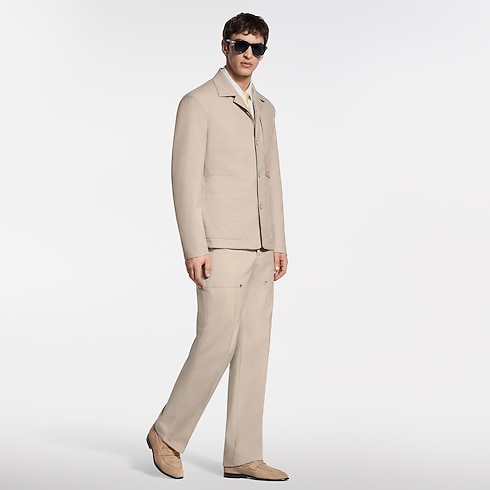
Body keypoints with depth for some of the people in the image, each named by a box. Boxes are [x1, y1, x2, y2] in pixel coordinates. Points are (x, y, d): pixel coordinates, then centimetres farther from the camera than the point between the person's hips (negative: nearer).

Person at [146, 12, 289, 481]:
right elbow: (186, 178, -10)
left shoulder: (264, 108, 18)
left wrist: (279, 243, 12)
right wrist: (194, 248, -17)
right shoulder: (198, 103, -4)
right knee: (217, 343, -9)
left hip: (259, 249, 7)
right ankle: (168, 433, 12)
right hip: (221, 247, -7)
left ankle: (242, 456, 12)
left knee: (254, 346, 5)